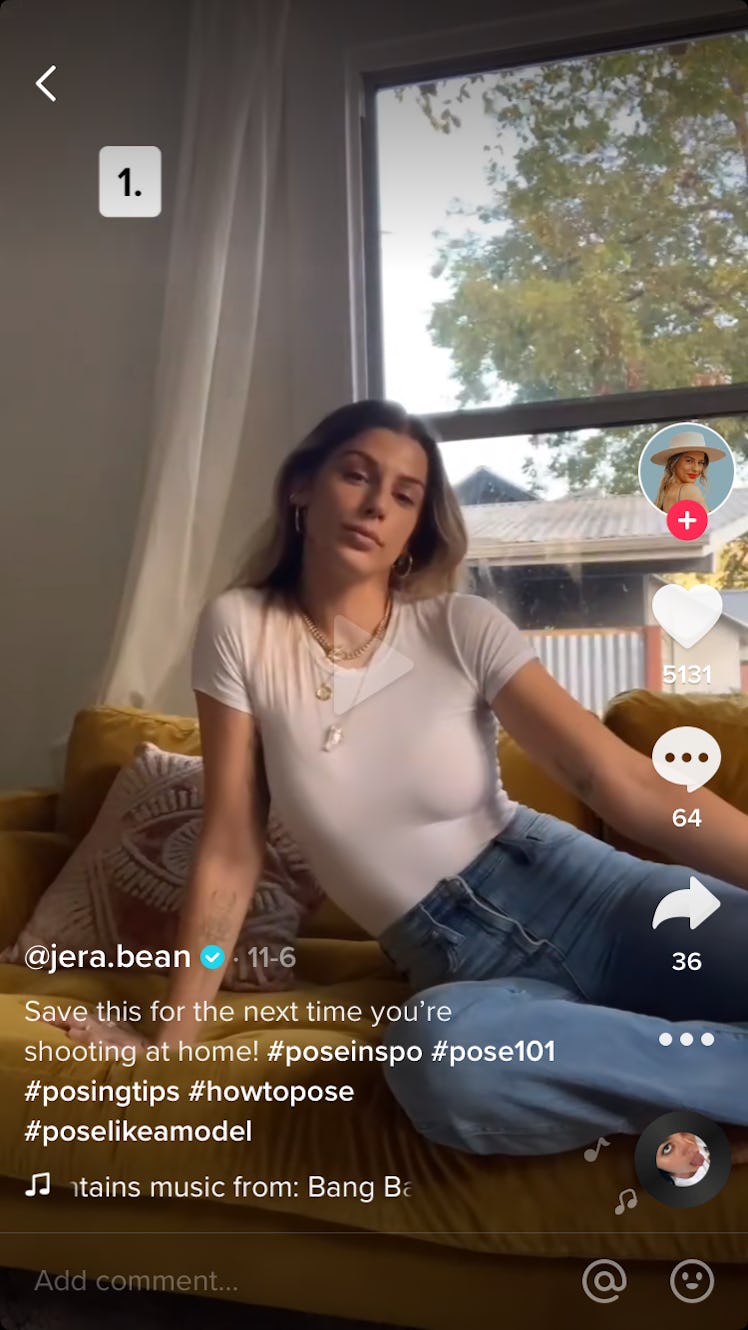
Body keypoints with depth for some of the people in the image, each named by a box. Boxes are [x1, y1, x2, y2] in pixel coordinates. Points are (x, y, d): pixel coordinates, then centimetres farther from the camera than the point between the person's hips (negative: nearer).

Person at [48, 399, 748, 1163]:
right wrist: (172, 1037, -3)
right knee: (440, 1061, -38)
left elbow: (624, 782, -11)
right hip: (457, 961, 1)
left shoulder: (462, 627, -4)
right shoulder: (239, 628, -2)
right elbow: (230, 848, -2)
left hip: (576, 894, -1)